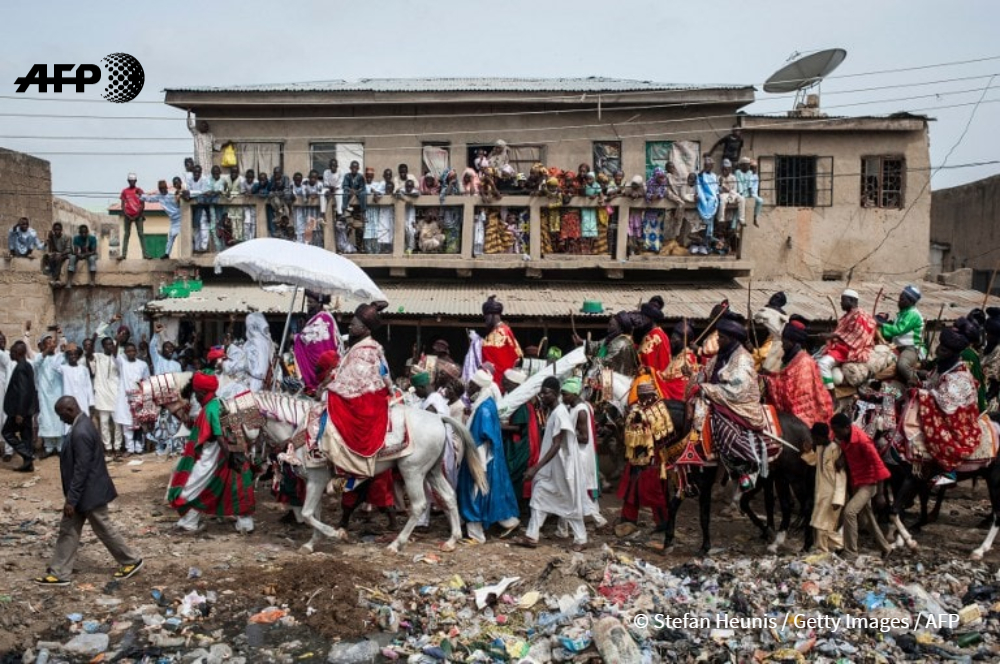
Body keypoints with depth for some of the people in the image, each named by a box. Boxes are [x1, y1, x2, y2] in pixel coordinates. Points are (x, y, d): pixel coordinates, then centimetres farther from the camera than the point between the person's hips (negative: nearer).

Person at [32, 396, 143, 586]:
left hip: (89, 492, -10)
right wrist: (72, 497, 23)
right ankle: (59, 573, 20)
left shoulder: (81, 432, -27)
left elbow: (81, 469, -26)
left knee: (104, 530, 5)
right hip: (84, 491, 10)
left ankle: (131, 560, 19)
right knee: (68, 530, 13)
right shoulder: (82, 424, 6)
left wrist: (71, 499, -21)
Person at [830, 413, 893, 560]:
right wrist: (842, 457, -6)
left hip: (868, 483, -9)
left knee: (849, 511, -21)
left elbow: (877, 463, -23)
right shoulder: (844, 438, -2)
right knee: (867, 517, 18)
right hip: (855, 483, 9)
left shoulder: (862, 440, -26)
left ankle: (850, 552, -14)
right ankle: (885, 547, 36)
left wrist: (880, 489, -20)